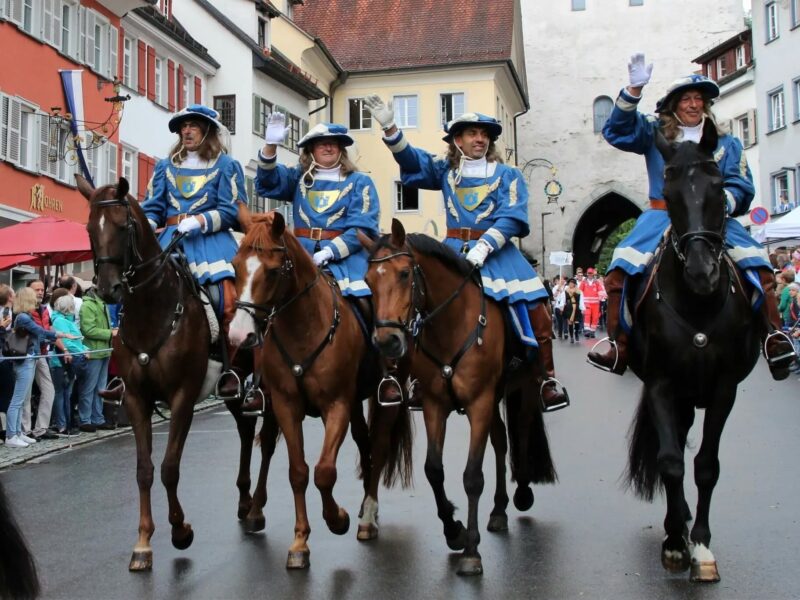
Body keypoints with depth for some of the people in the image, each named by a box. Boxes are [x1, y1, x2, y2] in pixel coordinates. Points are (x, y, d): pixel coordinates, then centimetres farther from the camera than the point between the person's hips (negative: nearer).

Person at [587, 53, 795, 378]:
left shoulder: (726, 143, 14)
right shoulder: (655, 133, 13)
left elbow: (741, 185, 5)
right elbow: (618, 130, -1)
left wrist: (721, 203, -18)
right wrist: (634, 89, -14)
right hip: (663, 217, 0)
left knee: (760, 267, -20)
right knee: (617, 273, -20)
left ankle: (775, 339, -15)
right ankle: (618, 349, -14)